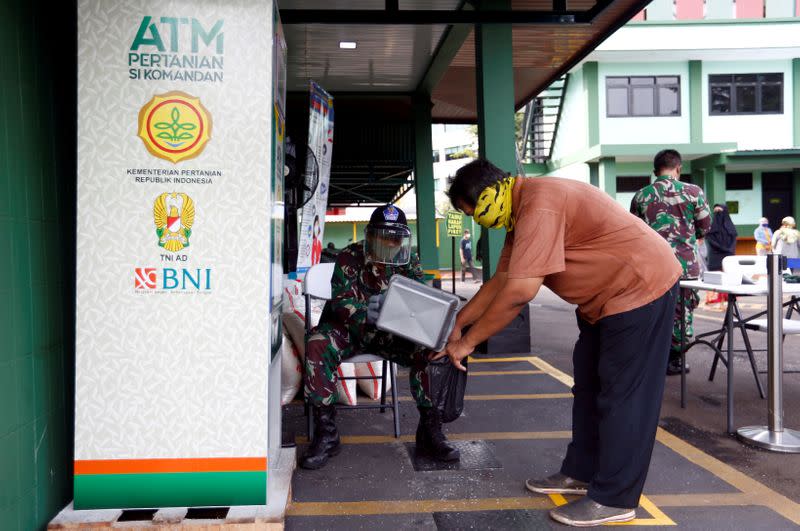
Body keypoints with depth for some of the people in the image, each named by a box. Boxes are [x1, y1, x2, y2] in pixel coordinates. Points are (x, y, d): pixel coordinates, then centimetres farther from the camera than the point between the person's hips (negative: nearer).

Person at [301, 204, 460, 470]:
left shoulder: (409, 262, 1)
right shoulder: (350, 257, -9)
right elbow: (340, 300, -21)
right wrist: (365, 312, -43)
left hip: (389, 332, 2)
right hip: (347, 329, -2)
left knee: (428, 350, -25)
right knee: (317, 345, -33)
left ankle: (430, 430, -13)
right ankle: (326, 432, -23)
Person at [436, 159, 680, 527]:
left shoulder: (539, 205, -27)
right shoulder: (522, 210, 6)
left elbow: (519, 292, -31)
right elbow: (502, 280, 11)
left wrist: (467, 341, -22)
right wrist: (458, 321, 10)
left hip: (641, 288, -10)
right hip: (606, 294, 11)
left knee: (622, 396, -4)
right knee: (589, 386, 16)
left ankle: (613, 499, 7)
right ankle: (581, 473, 28)